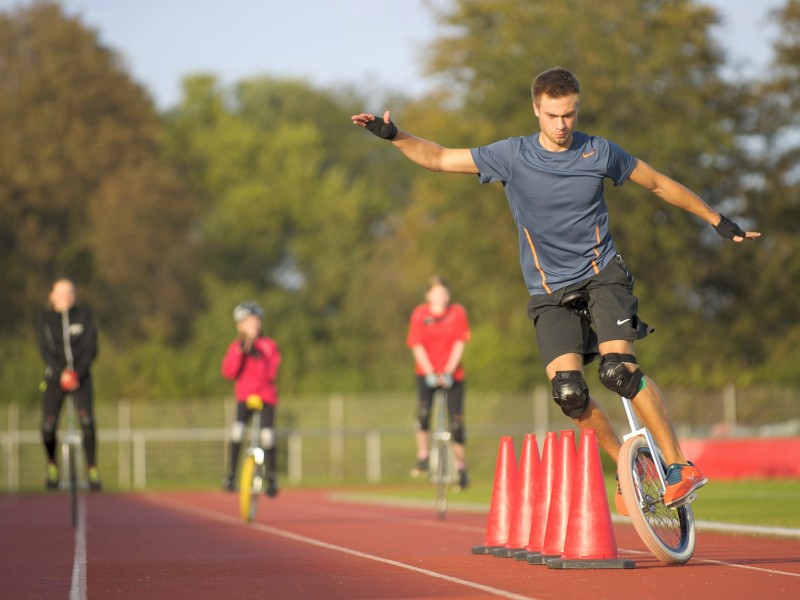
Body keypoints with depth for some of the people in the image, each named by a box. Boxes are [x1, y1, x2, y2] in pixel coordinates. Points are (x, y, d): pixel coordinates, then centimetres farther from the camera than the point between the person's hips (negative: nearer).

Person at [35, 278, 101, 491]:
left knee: (87, 420, -21)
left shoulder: (84, 315, 3)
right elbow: (45, 350, -3)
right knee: (48, 425, -12)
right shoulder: (44, 318, 3)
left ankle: (92, 470, -14)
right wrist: (61, 372, -17)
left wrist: (76, 372, -12)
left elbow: (91, 348, 0)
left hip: (81, 376, 0)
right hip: (54, 377, 0)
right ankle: (51, 466, 17)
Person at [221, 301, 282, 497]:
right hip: (244, 396, 1)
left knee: (267, 436, -10)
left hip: (265, 397, -1)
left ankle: (272, 478, 8)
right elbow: (228, 372, -9)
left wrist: (257, 356, -25)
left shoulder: (269, 346, 0)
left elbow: (270, 374, -12)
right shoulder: (236, 346, 4)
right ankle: (231, 475, -9)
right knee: (237, 431, -20)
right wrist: (239, 352, -20)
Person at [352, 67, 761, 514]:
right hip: (551, 293, 1)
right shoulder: (513, 156, -3)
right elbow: (439, 158, 1)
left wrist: (720, 222, 15)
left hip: (603, 275, -1)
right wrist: (393, 135, -13)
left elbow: (659, 184, 11)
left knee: (618, 369, -25)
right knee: (568, 391, -18)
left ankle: (681, 467, -16)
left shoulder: (599, 153, -2)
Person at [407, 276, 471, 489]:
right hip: (426, 373, -1)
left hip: (453, 374, 1)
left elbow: (459, 344, -5)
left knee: (456, 421, 0)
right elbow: (417, 346, -6)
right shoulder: (420, 314, -3)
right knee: (423, 412, -23)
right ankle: (423, 458, -9)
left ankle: (461, 468, 15)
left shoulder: (458, 312, -2)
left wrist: (448, 371, -15)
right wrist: (430, 373, -15)